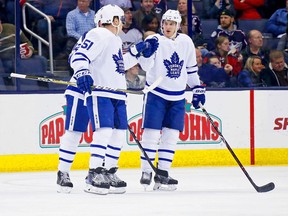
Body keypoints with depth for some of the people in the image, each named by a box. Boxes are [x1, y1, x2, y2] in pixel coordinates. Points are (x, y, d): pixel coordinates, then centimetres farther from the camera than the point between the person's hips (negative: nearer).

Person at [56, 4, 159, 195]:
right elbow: (79, 56, -18)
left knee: (119, 132, 7)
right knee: (104, 130, -18)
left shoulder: (116, 41, 21)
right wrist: (82, 72, -36)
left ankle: (108, 172, 16)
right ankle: (94, 174, -17)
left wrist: (138, 52, 27)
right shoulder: (98, 36, -10)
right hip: (98, 92, -10)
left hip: (115, 94, 10)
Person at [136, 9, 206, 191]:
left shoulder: (186, 42, 4)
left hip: (177, 96, 4)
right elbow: (145, 66, -20)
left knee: (171, 136, 4)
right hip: (156, 93, -4)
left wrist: (198, 88, 16)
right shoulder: (155, 40, -10)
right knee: (152, 133, -6)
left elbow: (191, 68, 16)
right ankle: (146, 173, 2)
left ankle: (162, 174, 11)